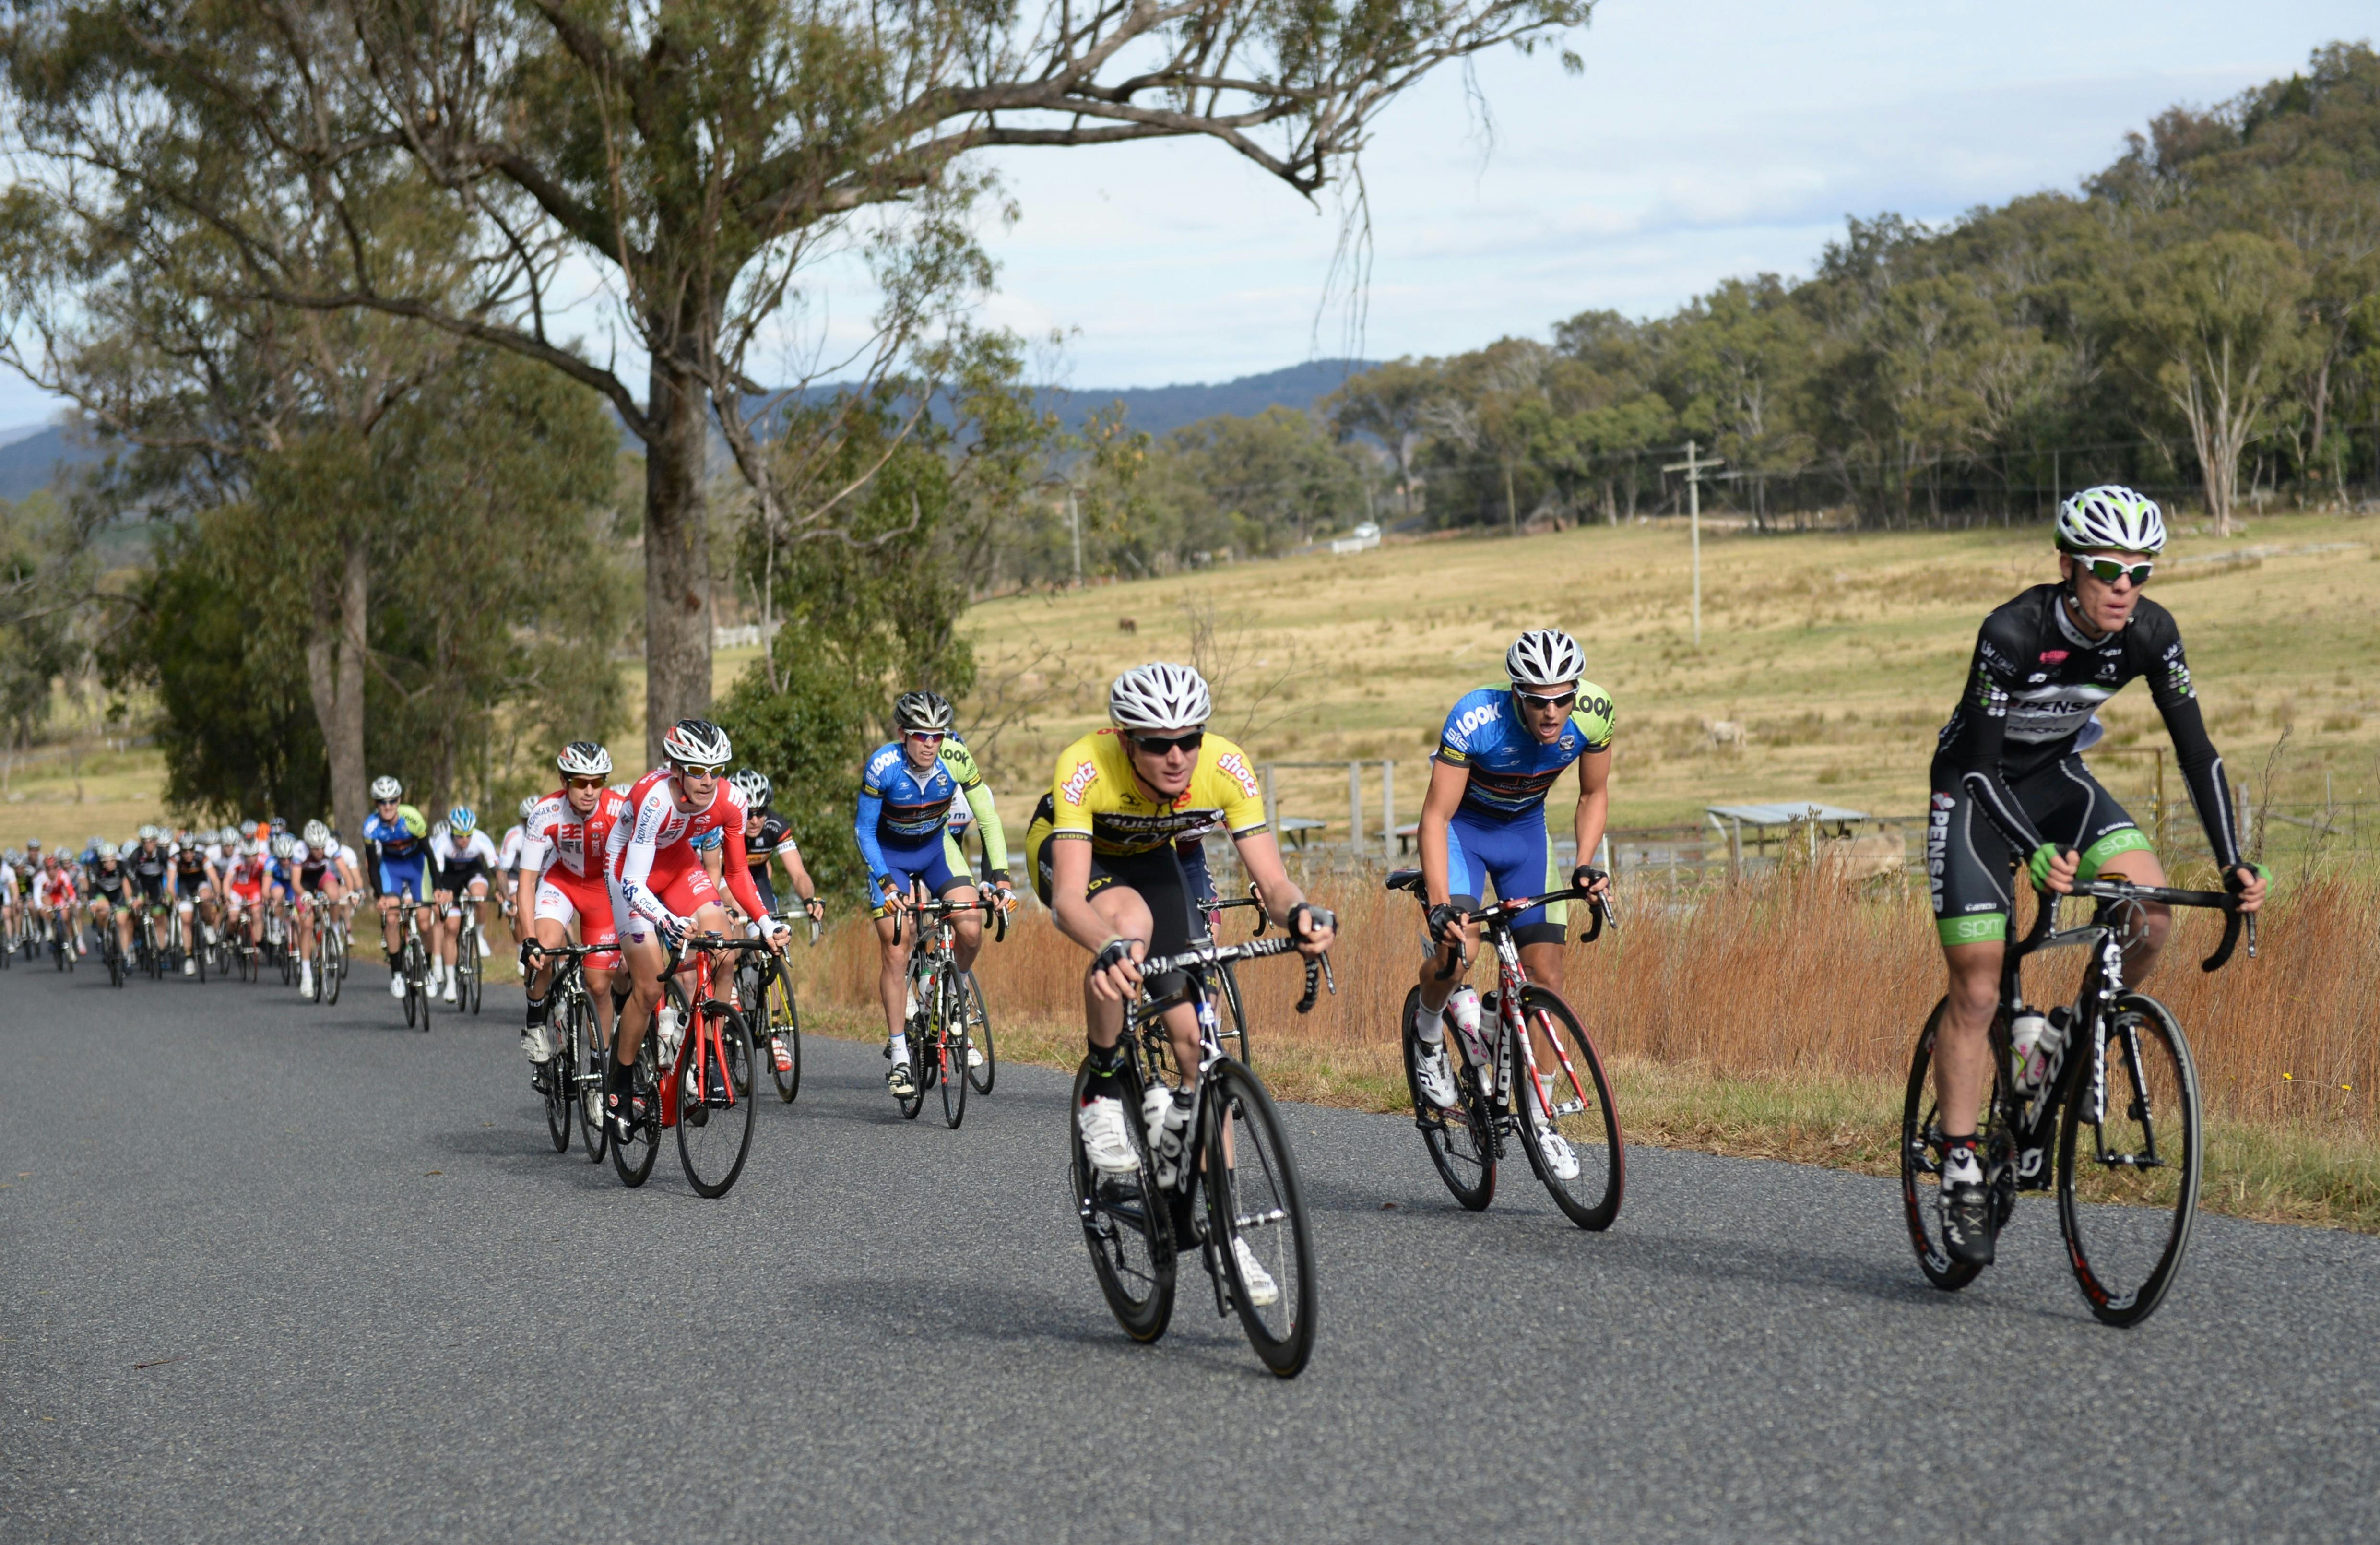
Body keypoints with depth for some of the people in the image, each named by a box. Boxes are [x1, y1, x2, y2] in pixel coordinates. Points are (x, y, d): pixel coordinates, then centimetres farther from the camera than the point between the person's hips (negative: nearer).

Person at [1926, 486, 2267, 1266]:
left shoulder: (2150, 632, -17)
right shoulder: (2012, 633, -30)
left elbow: (2196, 748, -14)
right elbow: (1980, 767, -29)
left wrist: (2233, 863, -25)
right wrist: (2036, 854, -43)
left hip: (2057, 777, 4)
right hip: (1976, 785, -4)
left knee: (2152, 909, -21)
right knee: (1977, 993, -9)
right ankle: (1961, 1175, 1)